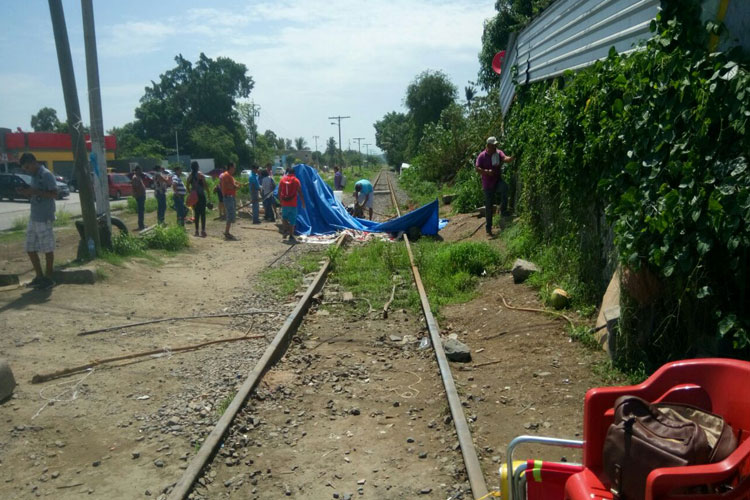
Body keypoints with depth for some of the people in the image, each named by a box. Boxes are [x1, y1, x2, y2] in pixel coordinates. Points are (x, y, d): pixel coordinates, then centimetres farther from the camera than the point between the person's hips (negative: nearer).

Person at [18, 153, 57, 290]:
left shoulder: (46, 175, -11)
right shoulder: (34, 176, 16)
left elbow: (54, 194, -17)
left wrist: (35, 191, -22)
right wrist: (27, 193, 4)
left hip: (45, 218, -9)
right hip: (33, 217, 9)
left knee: (47, 249, -1)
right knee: (30, 248, 11)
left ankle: (49, 279, 9)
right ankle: (39, 277, 21)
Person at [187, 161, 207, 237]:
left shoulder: (189, 176, 6)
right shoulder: (200, 175, -8)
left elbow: (188, 187, 9)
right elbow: (205, 185, -10)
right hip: (201, 196, -4)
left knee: (196, 213, 11)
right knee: (202, 213, -2)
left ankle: (196, 230, 13)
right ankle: (203, 230, -7)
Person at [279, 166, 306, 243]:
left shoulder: (282, 179, 4)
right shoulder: (296, 180, -3)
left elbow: (279, 192, 7)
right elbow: (300, 193, -5)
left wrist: (281, 200, 21)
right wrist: (303, 203, 2)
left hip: (284, 204, 2)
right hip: (293, 204, -2)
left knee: (284, 217, 23)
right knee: (292, 220, 3)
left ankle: (285, 230, 5)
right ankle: (291, 237, 3)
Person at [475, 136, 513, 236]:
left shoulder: (498, 153, 0)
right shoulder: (482, 156, -6)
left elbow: (505, 159, -18)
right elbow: (477, 168, -11)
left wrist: (511, 158, -42)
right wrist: (487, 171, -28)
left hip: (498, 180, 1)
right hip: (488, 184, -1)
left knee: (505, 187, -35)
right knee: (489, 206, 2)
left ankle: (503, 210, -22)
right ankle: (488, 227, 15)